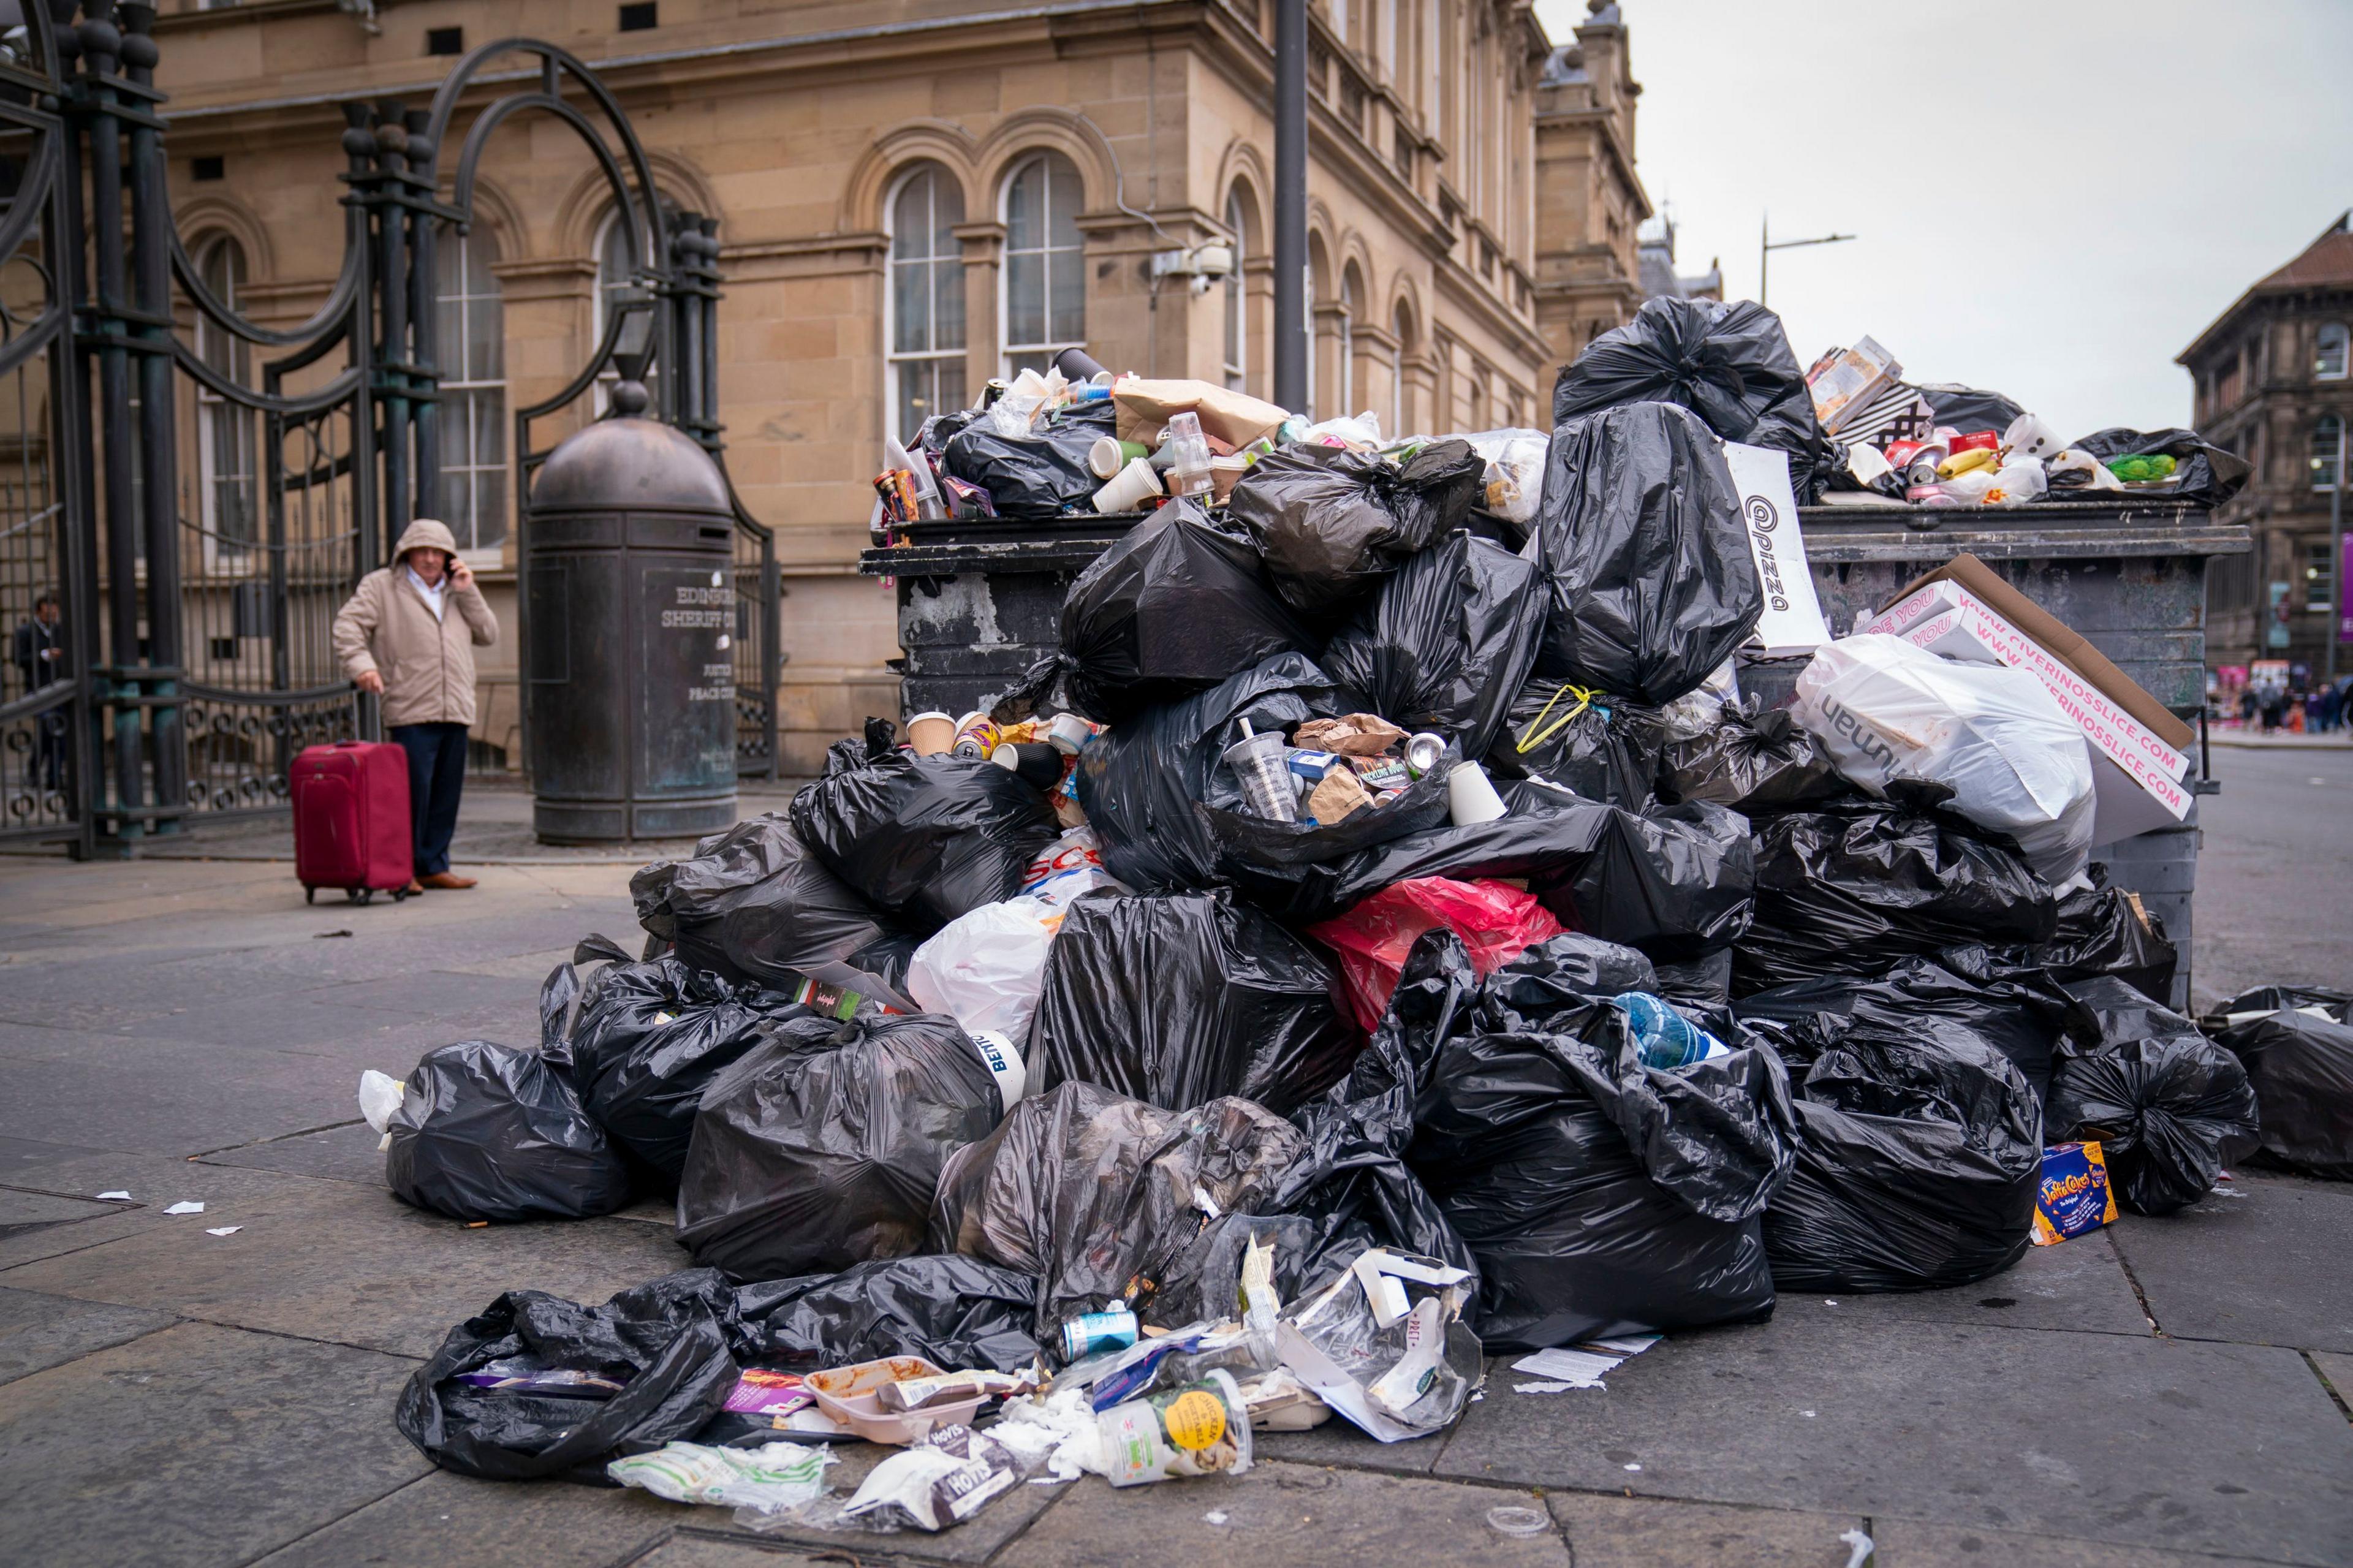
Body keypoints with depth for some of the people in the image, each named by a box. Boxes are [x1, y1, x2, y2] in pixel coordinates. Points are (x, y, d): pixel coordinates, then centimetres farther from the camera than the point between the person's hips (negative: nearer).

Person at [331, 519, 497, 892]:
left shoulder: (457, 593, 23)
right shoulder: (382, 586, 8)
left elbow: (488, 635, 16)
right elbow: (349, 624, -1)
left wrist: (468, 592, 6)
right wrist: (361, 665, -17)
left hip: (455, 711, 5)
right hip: (411, 712, -5)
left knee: (446, 794, 6)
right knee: (412, 792, -9)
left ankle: (434, 866, 14)